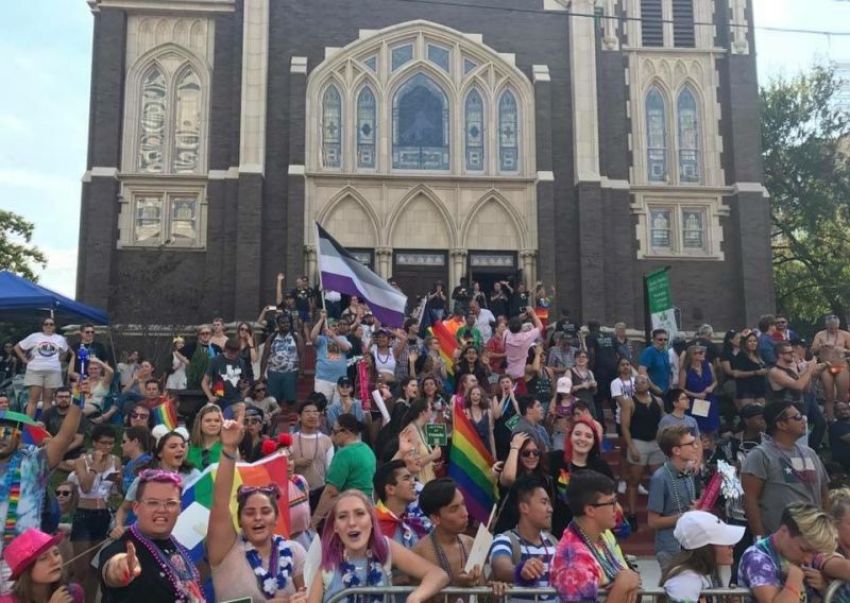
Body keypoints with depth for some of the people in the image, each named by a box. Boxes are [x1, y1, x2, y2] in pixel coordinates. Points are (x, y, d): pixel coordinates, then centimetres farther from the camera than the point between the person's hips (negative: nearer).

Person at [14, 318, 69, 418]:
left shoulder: (60, 339, 11)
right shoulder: (34, 336, 4)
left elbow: (65, 351, 28)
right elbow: (17, 347, 10)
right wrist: (25, 360, 1)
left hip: (53, 371, 2)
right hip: (35, 370, -2)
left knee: (48, 398, 4)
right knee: (34, 398, -7)